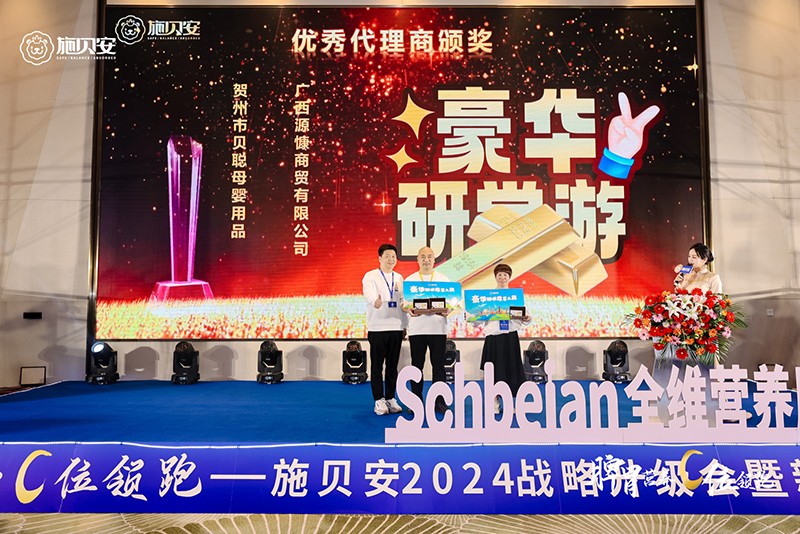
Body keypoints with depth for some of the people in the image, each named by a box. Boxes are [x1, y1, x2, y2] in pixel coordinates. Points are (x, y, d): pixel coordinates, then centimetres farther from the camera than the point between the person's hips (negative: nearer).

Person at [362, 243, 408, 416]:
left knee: (393, 365, 8)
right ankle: (379, 401, 7)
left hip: (396, 327, 5)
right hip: (377, 327, -4)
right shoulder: (370, 277, -1)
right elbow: (369, 294, -20)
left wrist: (405, 325, 11)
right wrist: (375, 302, -43)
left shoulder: (399, 278, 15)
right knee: (377, 366, 0)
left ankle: (390, 399, 17)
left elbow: (403, 303, 16)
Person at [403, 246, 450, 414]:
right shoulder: (410, 280, 9)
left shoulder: (444, 279, 10)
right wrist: (409, 309, -19)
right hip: (416, 328, 0)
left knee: (438, 365, 2)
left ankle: (439, 401, 10)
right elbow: (403, 301, 3)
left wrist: (447, 310, -16)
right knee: (417, 365, 5)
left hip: (438, 328, 0)